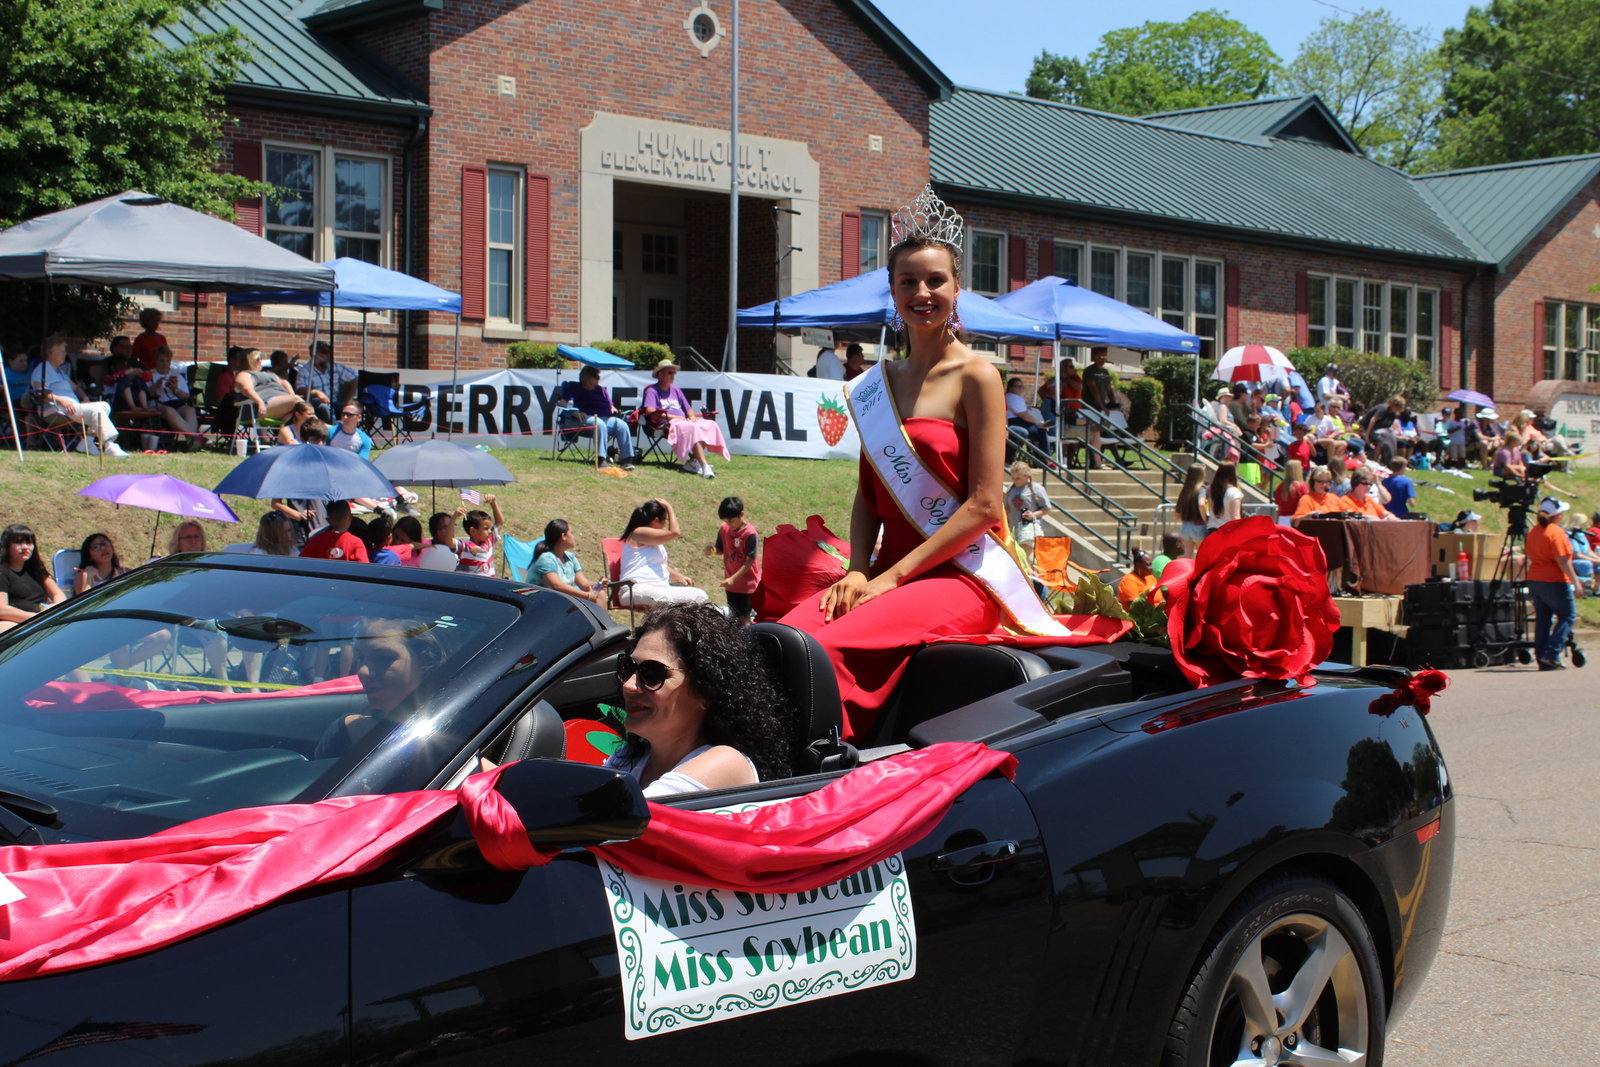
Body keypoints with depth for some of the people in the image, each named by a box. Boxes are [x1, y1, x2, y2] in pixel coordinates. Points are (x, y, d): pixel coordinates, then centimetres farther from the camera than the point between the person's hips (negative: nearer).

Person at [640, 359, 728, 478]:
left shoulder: (676, 390, 28)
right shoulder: (652, 390, 6)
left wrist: (692, 416, 1)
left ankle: (693, 462, -24)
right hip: (666, 424, -7)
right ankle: (705, 467, -45)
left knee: (710, 425, -20)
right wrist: (672, 416, -15)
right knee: (693, 429, -36)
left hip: (684, 421, 7)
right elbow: (649, 411, -10)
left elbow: (688, 409, 26)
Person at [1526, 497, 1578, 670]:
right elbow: (1562, 560, -20)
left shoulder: (1532, 531, 9)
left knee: (1542, 620, 10)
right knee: (1567, 616, 3)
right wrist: (1574, 579, -14)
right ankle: (1552, 654, -8)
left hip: (1534, 580, 8)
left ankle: (1543, 660, 9)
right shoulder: (1556, 532, -15)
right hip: (1555, 582, -8)